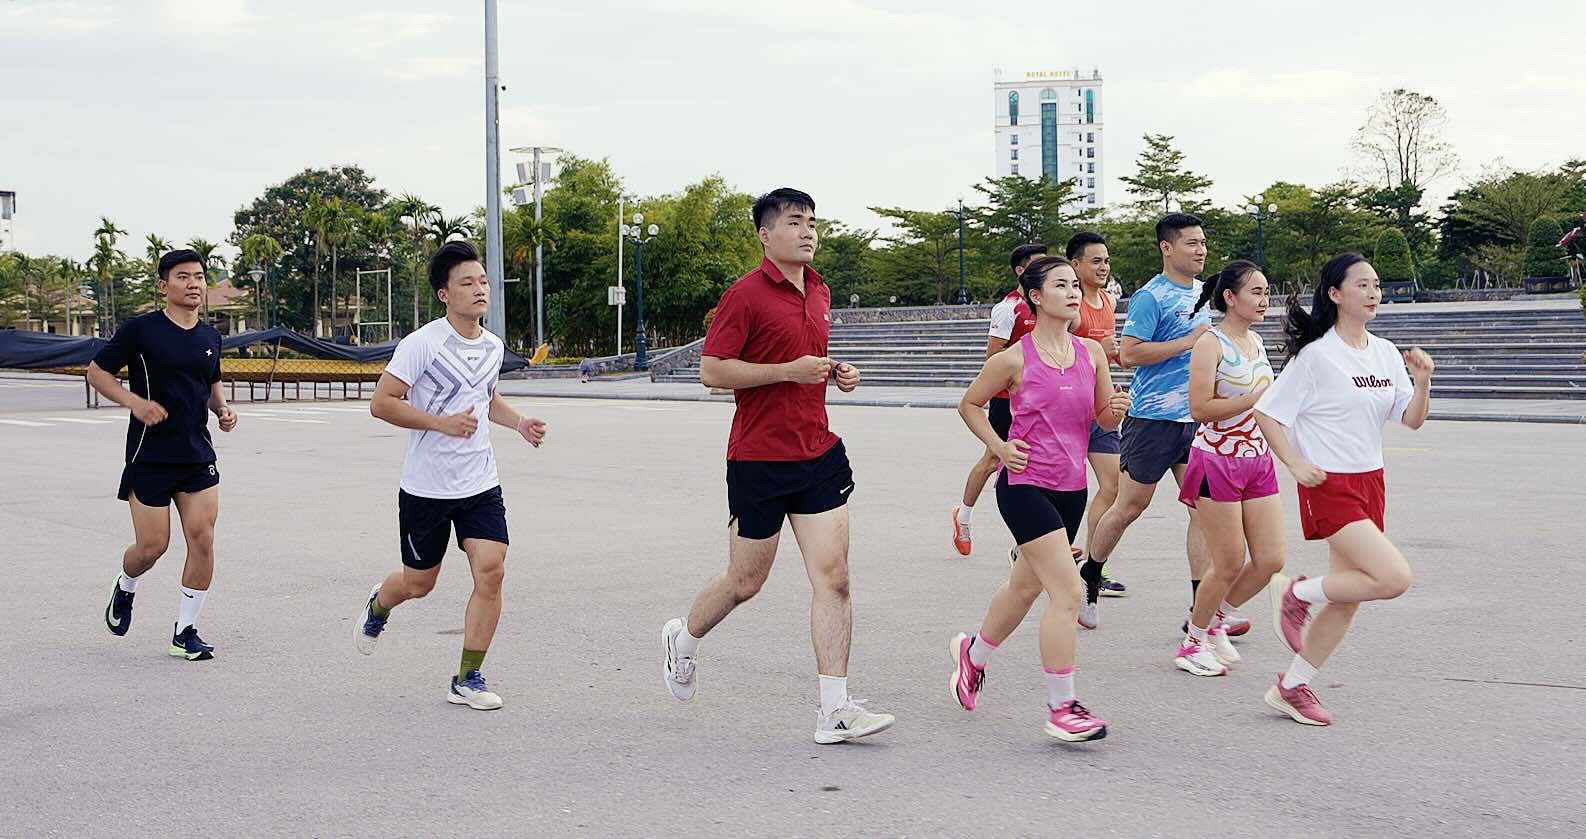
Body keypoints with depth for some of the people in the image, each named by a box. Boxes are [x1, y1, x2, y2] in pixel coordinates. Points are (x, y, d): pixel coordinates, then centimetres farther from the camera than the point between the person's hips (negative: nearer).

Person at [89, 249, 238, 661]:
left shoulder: (209, 337, 9)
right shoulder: (141, 330, -7)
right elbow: (96, 371, -2)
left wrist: (222, 409, 5)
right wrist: (135, 401, -17)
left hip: (198, 455, 4)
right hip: (150, 456, -4)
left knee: (202, 539, -6)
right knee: (152, 546, -1)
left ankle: (185, 631, 6)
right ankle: (125, 589, 34)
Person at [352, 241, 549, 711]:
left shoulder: (492, 348, 7)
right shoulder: (423, 344, -14)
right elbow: (381, 403, -17)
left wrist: (519, 423, 9)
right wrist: (443, 422, -25)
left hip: (481, 483, 4)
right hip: (425, 488, -4)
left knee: (491, 570, -12)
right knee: (418, 583, 9)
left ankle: (467, 680, -1)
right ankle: (378, 606, 47)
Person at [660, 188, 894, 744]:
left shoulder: (819, 293, 12)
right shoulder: (746, 295, -11)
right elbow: (711, 369, -14)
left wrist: (836, 373, 6)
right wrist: (790, 370, -19)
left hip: (819, 453, 6)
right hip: (759, 459, -6)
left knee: (832, 577, -4)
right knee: (746, 581, 8)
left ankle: (835, 710, -3)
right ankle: (684, 638, 39)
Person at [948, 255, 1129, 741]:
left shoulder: (1091, 353, 4)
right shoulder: (1015, 359, -9)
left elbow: (1104, 420, 12)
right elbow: (969, 404, 5)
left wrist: (1116, 410, -11)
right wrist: (999, 447, -8)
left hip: (1072, 489, 6)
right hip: (1025, 485, -6)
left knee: (1026, 586, 20)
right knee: (1066, 591, -15)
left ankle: (973, 653, 46)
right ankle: (1061, 709, -8)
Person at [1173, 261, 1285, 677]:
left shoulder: (1256, 342, 12)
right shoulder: (1210, 344, -12)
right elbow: (1199, 409, -20)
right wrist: (1256, 399, -22)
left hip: (1258, 463, 7)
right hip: (1217, 462, -7)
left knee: (1271, 560, 2)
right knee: (1230, 565, -3)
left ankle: (1215, 619, 24)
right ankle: (1193, 642, 17)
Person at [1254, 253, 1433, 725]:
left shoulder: (1385, 353, 8)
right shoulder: (1316, 355, -12)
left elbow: (1412, 420, 9)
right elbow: (1267, 412, -9)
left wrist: (1422, 383, -9)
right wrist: (1296, 465, -17)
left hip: (1370, 482, 7)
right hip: (1330, 486, -7)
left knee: (1346, 598, 8)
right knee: (1394, 577, -19)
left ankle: (1292, 687, 21)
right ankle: (1297, 594, 2)